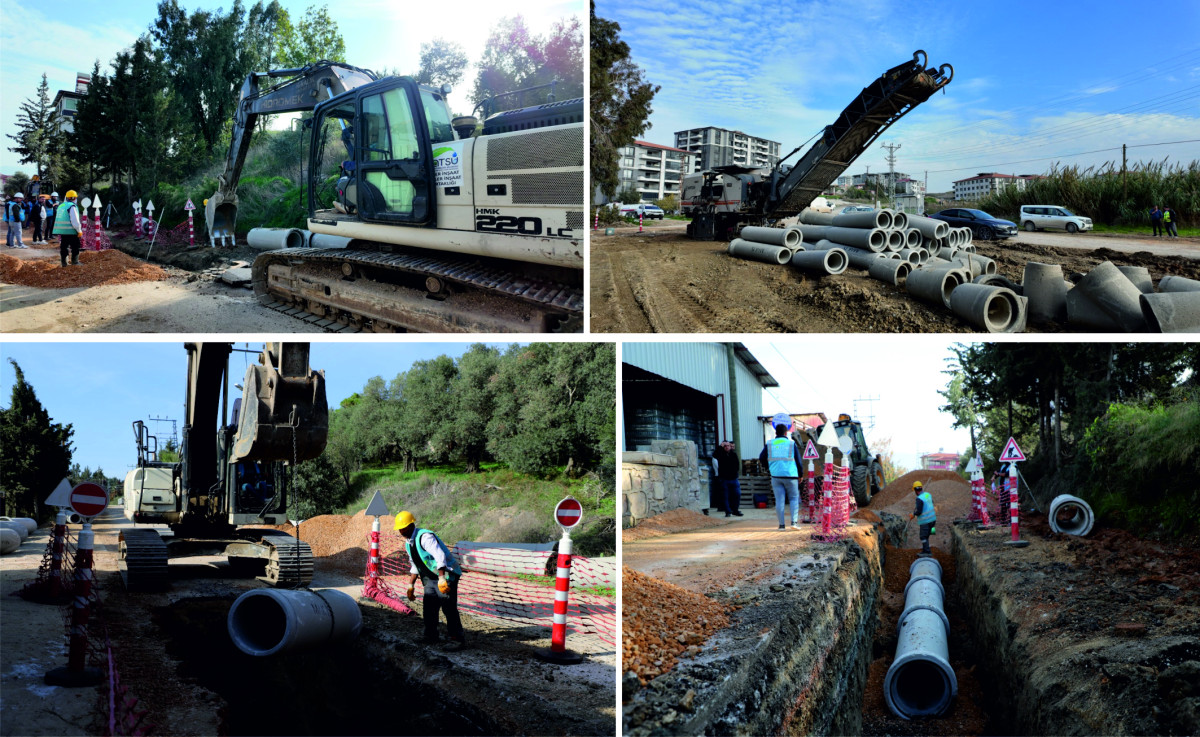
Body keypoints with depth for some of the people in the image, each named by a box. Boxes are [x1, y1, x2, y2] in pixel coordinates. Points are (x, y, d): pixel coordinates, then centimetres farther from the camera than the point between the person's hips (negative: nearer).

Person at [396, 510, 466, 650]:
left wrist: (441, 578, -39)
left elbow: (440, 556, -32)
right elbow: (415, 566, 21)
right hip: (431, 578, 9)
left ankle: (457, 640, -3)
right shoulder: (408, 543, 8)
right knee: (428, 607, 12)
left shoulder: (425, 537, -22)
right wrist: (411, 585, 20)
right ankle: (430, 635, 28)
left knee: (449, 607, -10)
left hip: (446, 574, -9)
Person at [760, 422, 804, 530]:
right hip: (790, 476, -1)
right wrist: (800, 475, 18)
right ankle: (794, 521, -4)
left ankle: (781, 524, 1)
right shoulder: (792, 443, 2)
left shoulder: (769, 444, 5)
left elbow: (761, 459, 9)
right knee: (794, 498, 9)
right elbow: (799, 461, 5)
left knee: (779, 500, 3)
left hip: (776, 476, 1)